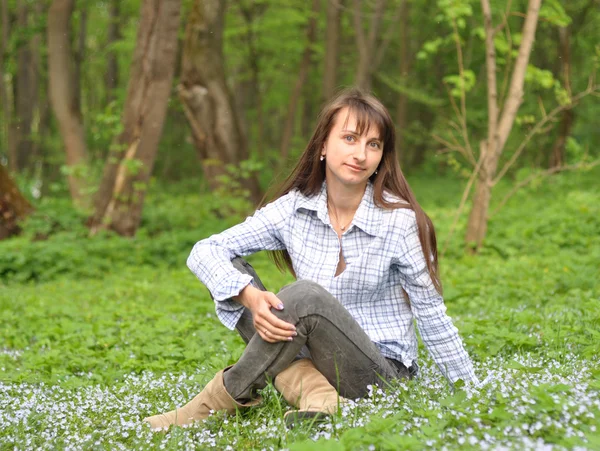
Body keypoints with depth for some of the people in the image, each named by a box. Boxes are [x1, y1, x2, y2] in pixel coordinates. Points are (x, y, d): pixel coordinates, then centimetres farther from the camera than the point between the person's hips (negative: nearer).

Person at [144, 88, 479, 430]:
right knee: (234, 274, -13)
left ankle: (219, 403, -16)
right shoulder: (294, 208, -4)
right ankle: (313, 392, -27)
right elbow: (205, 252, -8)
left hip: (382, 374, -4)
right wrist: (250, 296, -28)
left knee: (306, 295, -31)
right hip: (312, 360, 4)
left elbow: (432, 315, -5)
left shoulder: (400, 221, -12)